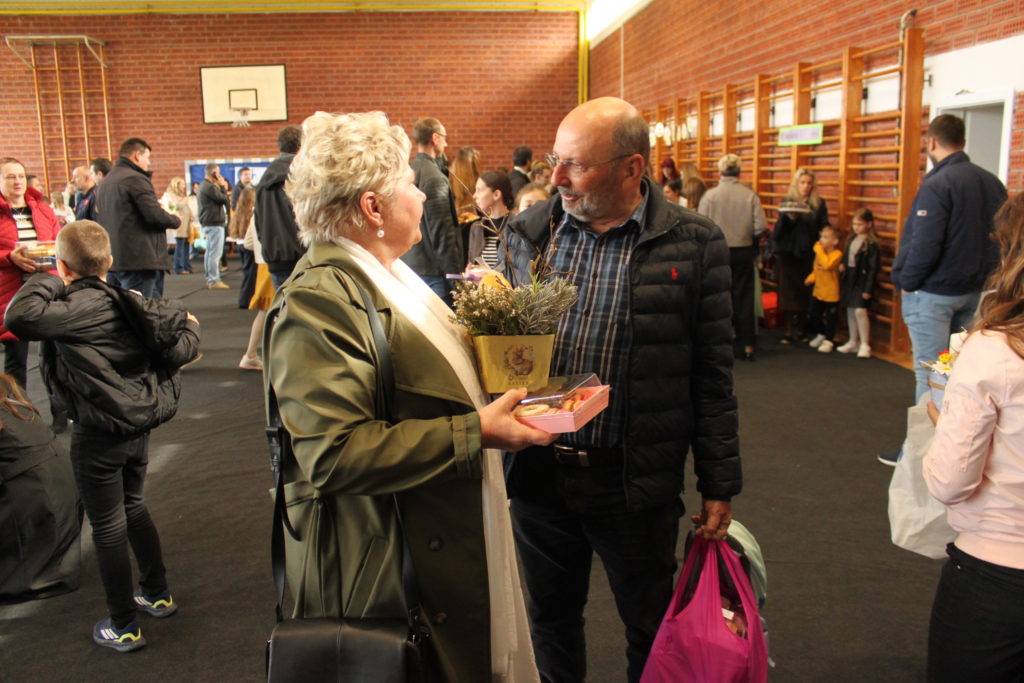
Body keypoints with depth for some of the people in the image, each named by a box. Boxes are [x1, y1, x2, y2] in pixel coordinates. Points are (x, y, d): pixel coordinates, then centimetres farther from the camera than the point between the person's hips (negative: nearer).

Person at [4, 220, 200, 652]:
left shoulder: (76, 309, -19)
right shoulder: (129, 303, 1)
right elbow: (182, 349, 0)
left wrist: (49, 281, -17)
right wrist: (187, 328, 22)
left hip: (98, 434, -7)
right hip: (139, 424, 7)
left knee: (108, 526, 6)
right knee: (133, 508, 25)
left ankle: (123, 627, 19)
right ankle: (158, 594, 38)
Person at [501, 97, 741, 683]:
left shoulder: (694, 244, -7)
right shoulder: (527, 233, 2)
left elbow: (712, 376, -5)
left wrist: (719, 486, -2)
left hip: (636, 482, -3)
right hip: (538, 473, 3)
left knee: (652, 628, 17)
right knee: (551, 618, 21)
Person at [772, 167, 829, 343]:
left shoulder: (819, 204, 6)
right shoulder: (787, 202, 5)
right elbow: (778, 230, 0)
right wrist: (788, 218, -18)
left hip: (808, 255, 0)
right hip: (788, 253, 0)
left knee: (805, 292, 2)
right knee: (789, 291, 0)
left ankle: (801, 329, 11)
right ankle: (790, 330, 5)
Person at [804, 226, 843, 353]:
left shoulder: (837, 254, -17)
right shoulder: (819, 253, 6)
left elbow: (827, 265, -34)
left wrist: (819, 250, -28)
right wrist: (810, 278, -4)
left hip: (831, 293, -7)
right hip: (818, 291, 7)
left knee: (830, 319, 5)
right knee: (814, 316, 18)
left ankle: (829, 341, 19)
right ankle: (821, 335, 39)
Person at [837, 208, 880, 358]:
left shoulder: (871, 244, -13)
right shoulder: (852, 239, 9)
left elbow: (873, 268, -14)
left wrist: (868, 288, -16)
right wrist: (843, 265, -1)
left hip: (862, 281, -8)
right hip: (849, 279, 8)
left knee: (860, 311, -13)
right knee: (850, 311, 13)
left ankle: (865, 345, -3)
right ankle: (853, 342, 24)